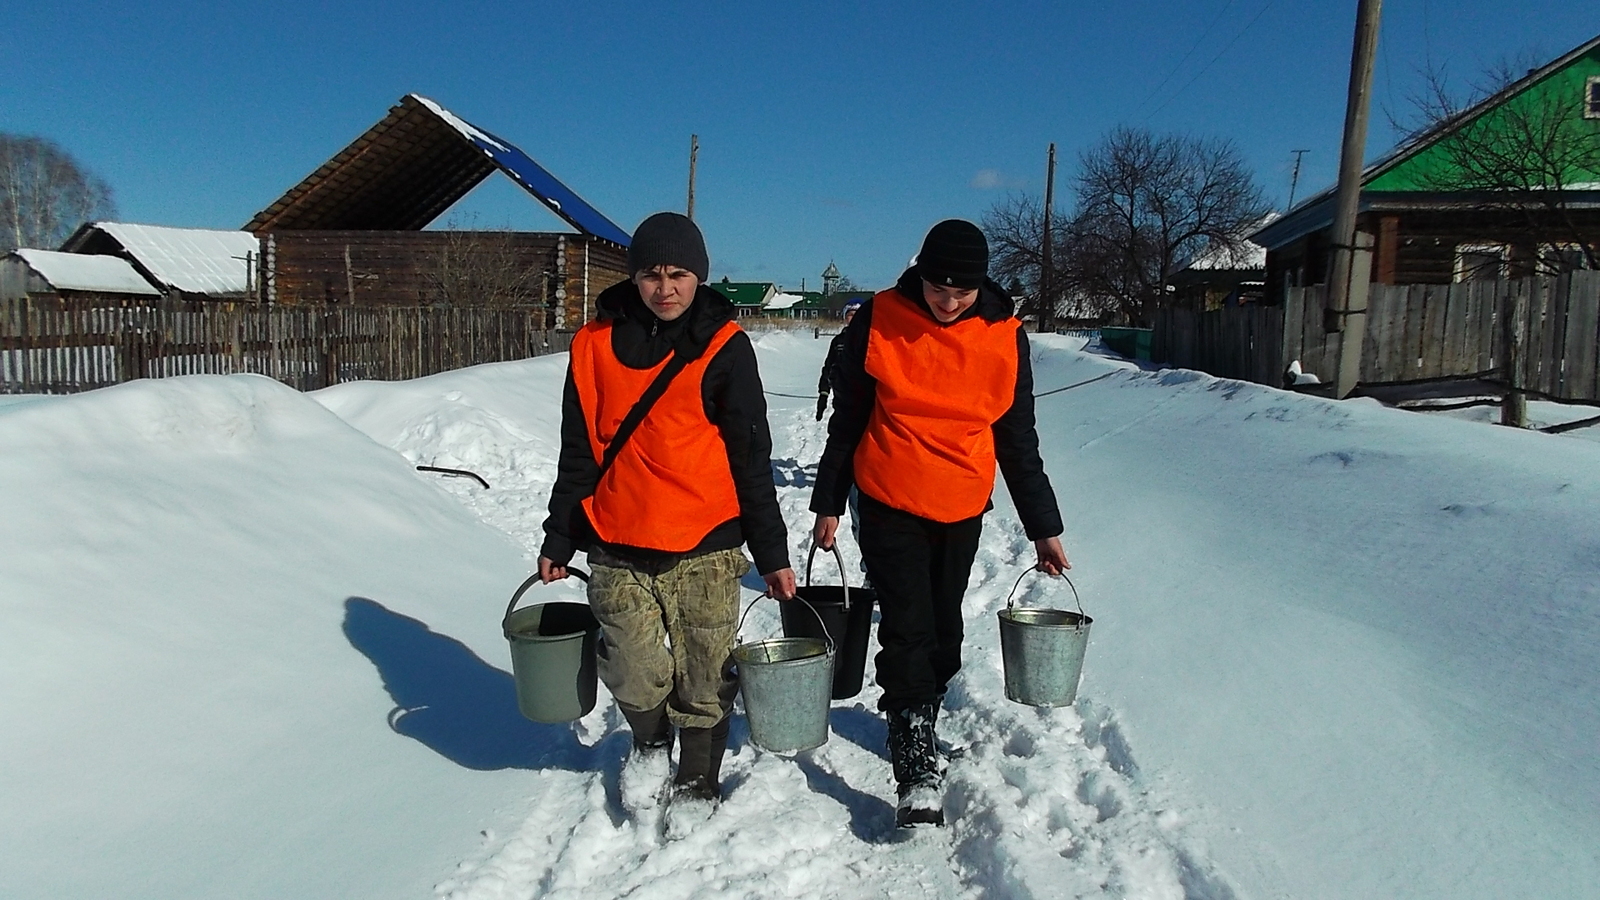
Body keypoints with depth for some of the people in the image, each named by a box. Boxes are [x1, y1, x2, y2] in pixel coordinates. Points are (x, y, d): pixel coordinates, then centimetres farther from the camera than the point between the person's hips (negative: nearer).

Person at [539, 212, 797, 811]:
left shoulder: (723, 346, -1)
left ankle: (697, 791, 28)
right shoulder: (597, 343, 5)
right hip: (617, 548, 2)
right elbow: (578, 451, 12)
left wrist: (772, 552, 1)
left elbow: (751, 458, 1)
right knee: (636, 678, -3)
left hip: (705, 549, -1)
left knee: (704, 685, 5)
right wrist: (558, 539, 13)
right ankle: (649, 745, 31)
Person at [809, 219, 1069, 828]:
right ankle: (918, 775, -6)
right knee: (907, 630, -9)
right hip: (889, 504, -2)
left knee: (943, 630, 13)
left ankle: (918, 724, 35)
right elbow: (847, 419, 1)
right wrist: (829, 503, 3)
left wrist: (1043, 526, 5)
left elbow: (1018, 439, 4)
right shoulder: (878, 321, -8)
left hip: (963, 510, 3)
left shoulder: (1005, 337, -4)